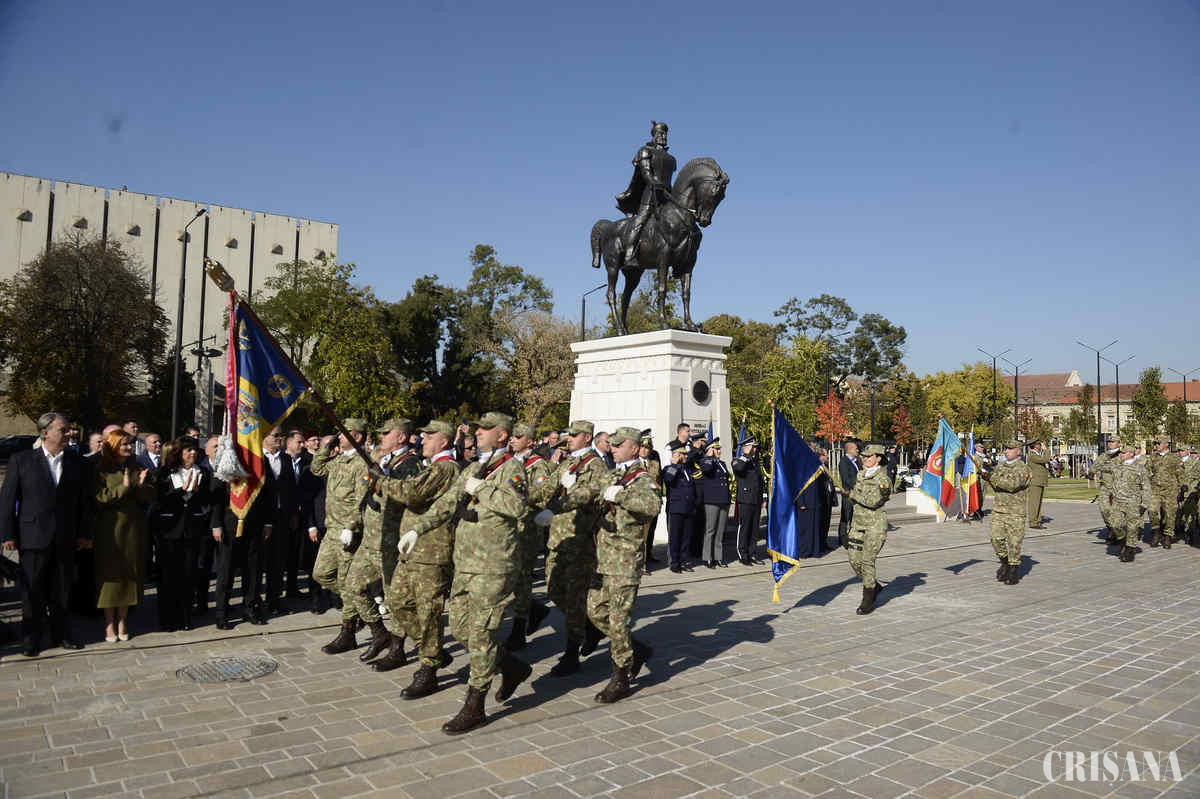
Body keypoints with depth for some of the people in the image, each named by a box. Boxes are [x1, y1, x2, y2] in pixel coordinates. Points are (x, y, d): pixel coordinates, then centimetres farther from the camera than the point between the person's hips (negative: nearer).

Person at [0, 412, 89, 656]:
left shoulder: (77, 462, 5)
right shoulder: (21, 460, -2)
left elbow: (83, 501, 6)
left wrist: (82, 533, 4)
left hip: (66, 538, 2)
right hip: (33, 536, -2)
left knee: (62, 590, 11)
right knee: (32, 590, 5)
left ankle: (62, 634, 23)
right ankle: (31, 639, 18)